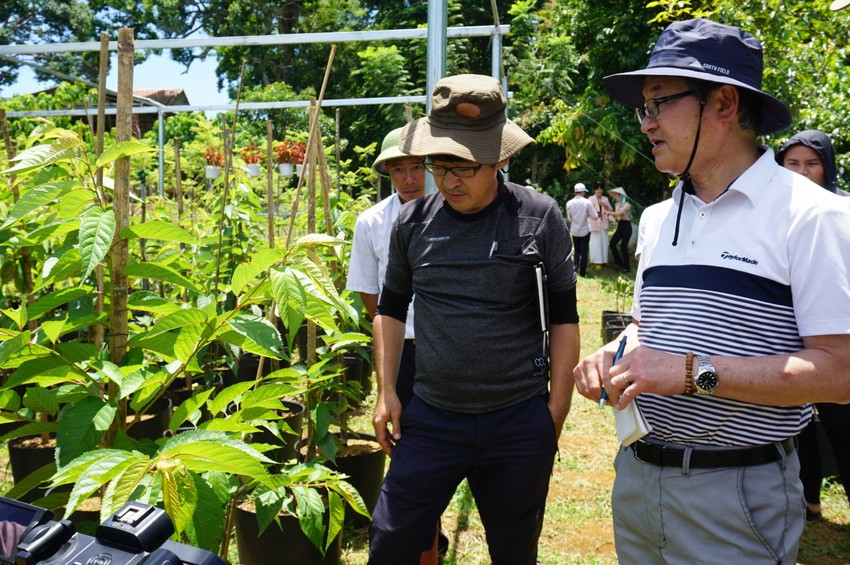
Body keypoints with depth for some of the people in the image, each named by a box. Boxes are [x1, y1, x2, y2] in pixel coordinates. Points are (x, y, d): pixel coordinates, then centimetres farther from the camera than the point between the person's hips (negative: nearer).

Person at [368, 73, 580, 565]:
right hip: (430, 420, 2)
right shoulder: (414, 222, 1)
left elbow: (564, 319, 0)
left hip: (519, 424, -2)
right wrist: (387, 392, 6)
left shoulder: (540, 219, -6)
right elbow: (392, 308, 13)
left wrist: (557, 411, -3)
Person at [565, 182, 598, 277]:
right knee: (584, 252, 9)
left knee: (577, 251, 18)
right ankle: (582, 272, 12)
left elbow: (569, 218, 4)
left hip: (574, 231, 2)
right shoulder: (587, 202, -13)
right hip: (585, 230, -2)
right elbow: (594, 216, -9)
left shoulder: (569, 203, -7)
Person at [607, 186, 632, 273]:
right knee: (612, 244, -2)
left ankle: (626, 267, 7)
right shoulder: (616, 204, 9)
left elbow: (619, 213, -26)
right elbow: (616, 216, 9)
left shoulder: (626, 205, -14)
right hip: (619, 226, 7)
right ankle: (618, 263, 14)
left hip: (626, 227, -7)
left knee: (623, 246, -7)